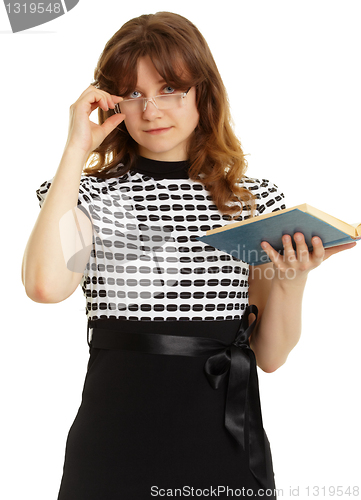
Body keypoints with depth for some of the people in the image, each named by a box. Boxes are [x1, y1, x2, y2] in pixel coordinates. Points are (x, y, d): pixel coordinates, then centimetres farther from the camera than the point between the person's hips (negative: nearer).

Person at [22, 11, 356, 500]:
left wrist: (291, 277, -14)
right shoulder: (94, 194, -1)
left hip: (226, 441, 2)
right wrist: (77, 149, -14)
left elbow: (270, 356, 5)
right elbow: (46, 284, -23)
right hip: (119, 442, -1)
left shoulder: (257, 199, 4)